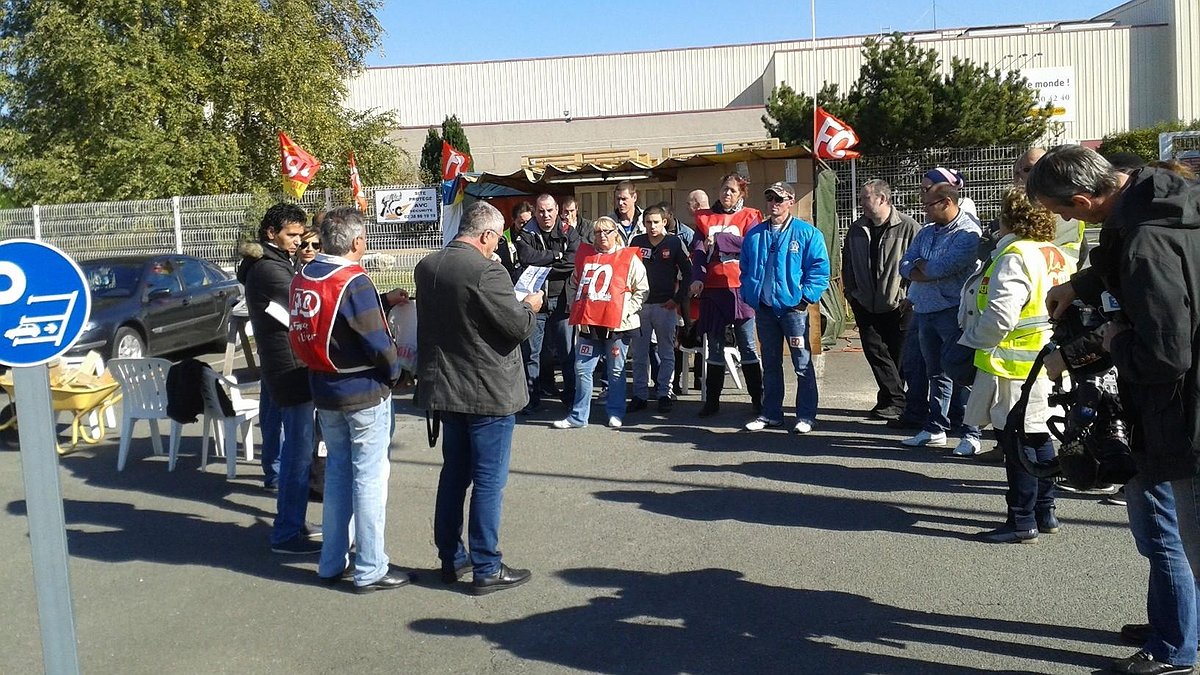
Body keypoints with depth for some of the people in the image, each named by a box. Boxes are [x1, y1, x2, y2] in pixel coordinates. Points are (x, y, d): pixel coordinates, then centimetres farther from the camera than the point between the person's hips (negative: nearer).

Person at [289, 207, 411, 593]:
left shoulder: (303, 279, 4)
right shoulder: (354, 282, -19)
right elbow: (378, 343, -20)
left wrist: (384, 301, 13)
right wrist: (394, 372, -2)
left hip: (324, 390, 7)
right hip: (364, 394, -7)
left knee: (337, 471, 18)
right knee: (370, 477, 2)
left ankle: (332, 563, 26)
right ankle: (370, 570, 9)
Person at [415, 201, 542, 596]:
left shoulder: (427, 267, 4)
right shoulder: (485, 272, -21)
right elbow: (519, 326, -19)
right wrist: (531, 306, 3)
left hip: (445, 387, 8)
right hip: (488, 392, -8)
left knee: (454, 473, 17)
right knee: (489, 481, 1)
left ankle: (451, 559, 27)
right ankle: (486, 569, 9)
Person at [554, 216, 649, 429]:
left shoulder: (629, 258, 0)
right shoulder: (584, 256, 12)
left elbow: (642, 290, 1)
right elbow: (573, 286, 23)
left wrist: (626, 311, -7)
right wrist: (576, 309, 12)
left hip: (616, 325, -4)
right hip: (588, 324, 4)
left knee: (616, 372, 6)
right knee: (582, 370, 3)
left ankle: (615, 414, 19)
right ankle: (578, 416, 11)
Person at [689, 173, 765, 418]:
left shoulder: (749, 216, 6)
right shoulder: (705, 217, 12)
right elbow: (698, 250, 0)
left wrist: (718, 239, -12)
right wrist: (697, 278, -15)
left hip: (740, 288, -2)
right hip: (711, 289, 3)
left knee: (747, 346, 1)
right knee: (715, 347, 9)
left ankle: (758, 399, 7)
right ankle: (712, 400, 15)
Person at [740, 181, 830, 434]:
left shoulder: (807, 233, -3)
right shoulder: (755, 234, 11)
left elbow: (820, 269, -6)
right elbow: (745, 269, 17)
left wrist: (805, 297, -13)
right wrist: (749, 294, 5)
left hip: (793, 307, -4)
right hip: (763, 308, 5)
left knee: (802, 364, -1)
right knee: (770, 364, 13)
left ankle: (806, 416, 7)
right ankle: (771, 413, 22)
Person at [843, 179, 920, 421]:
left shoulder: (908, 227, -10)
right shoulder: (857, 230, 7)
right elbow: (847, 263, 15)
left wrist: (910, 297, -12)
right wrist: (851, 292, 10)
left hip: (899, 306, -5)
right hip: (866, 306, 5)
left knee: (900, 354, 3)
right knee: (874, 350, 1)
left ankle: (894, 400, 15)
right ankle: (895, 399, 7)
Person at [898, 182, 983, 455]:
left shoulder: (968, 231, -11)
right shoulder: (926, 232, 15)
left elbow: (947, 265, -22)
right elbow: (905, 266, 8)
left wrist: (921, 265, -3)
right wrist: (927, 271, -12)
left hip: (952, 311, -8)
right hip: (924, 310, 8)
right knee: (935, 371, 15)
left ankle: (971, 434, 0)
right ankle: (935, 429, 24)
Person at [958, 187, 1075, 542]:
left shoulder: (1015, 257, -19)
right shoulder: (1060, 257, 9)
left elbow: (999, 316, -26)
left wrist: (972, 340, -11)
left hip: (1013, 366, -9)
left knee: (1016, 442, 0)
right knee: (1038, 437, 18)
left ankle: (1022, 522, 8)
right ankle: (1045, 512, 28)